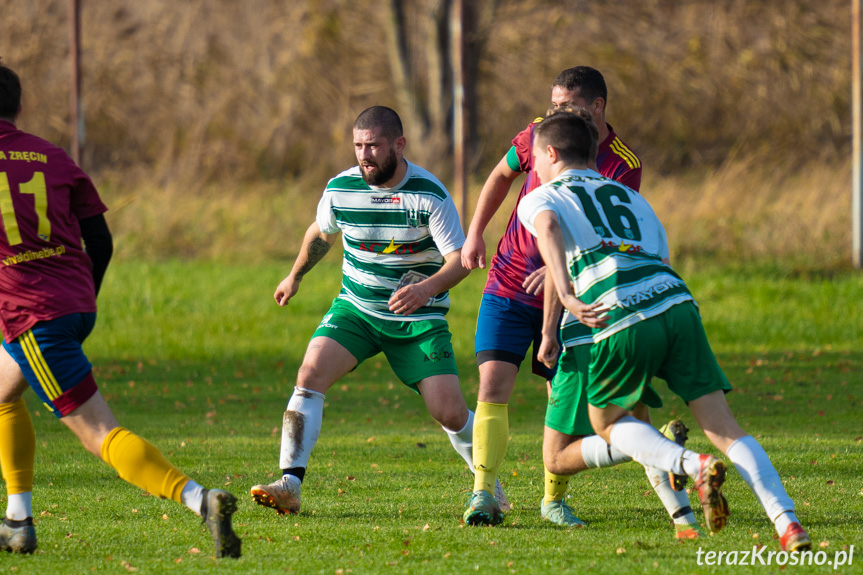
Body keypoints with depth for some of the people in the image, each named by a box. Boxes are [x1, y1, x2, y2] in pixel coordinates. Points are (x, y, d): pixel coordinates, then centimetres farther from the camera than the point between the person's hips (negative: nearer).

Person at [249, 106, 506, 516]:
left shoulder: (430, 194, -15)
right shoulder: (340, 189, -5)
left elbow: (459, 259, -16)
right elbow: (321, 234, 18)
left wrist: (426, 288, -36)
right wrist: (295, 276, 31)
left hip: (419, 319, -3)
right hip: (356, 309, 3)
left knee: (449, 412, -10)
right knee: (310, 374, -22)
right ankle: (289, 486, -24)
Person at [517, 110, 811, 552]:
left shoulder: (540, 198, 17)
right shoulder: (631, 198, 33)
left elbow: (548, 228, -8)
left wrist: (567, 296, -22)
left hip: (622, 323, -4)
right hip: (677, 304, 4)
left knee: (606, 423, 20)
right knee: (724, 429, 2)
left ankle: (695, 466, -6)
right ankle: (787, 523, -16)